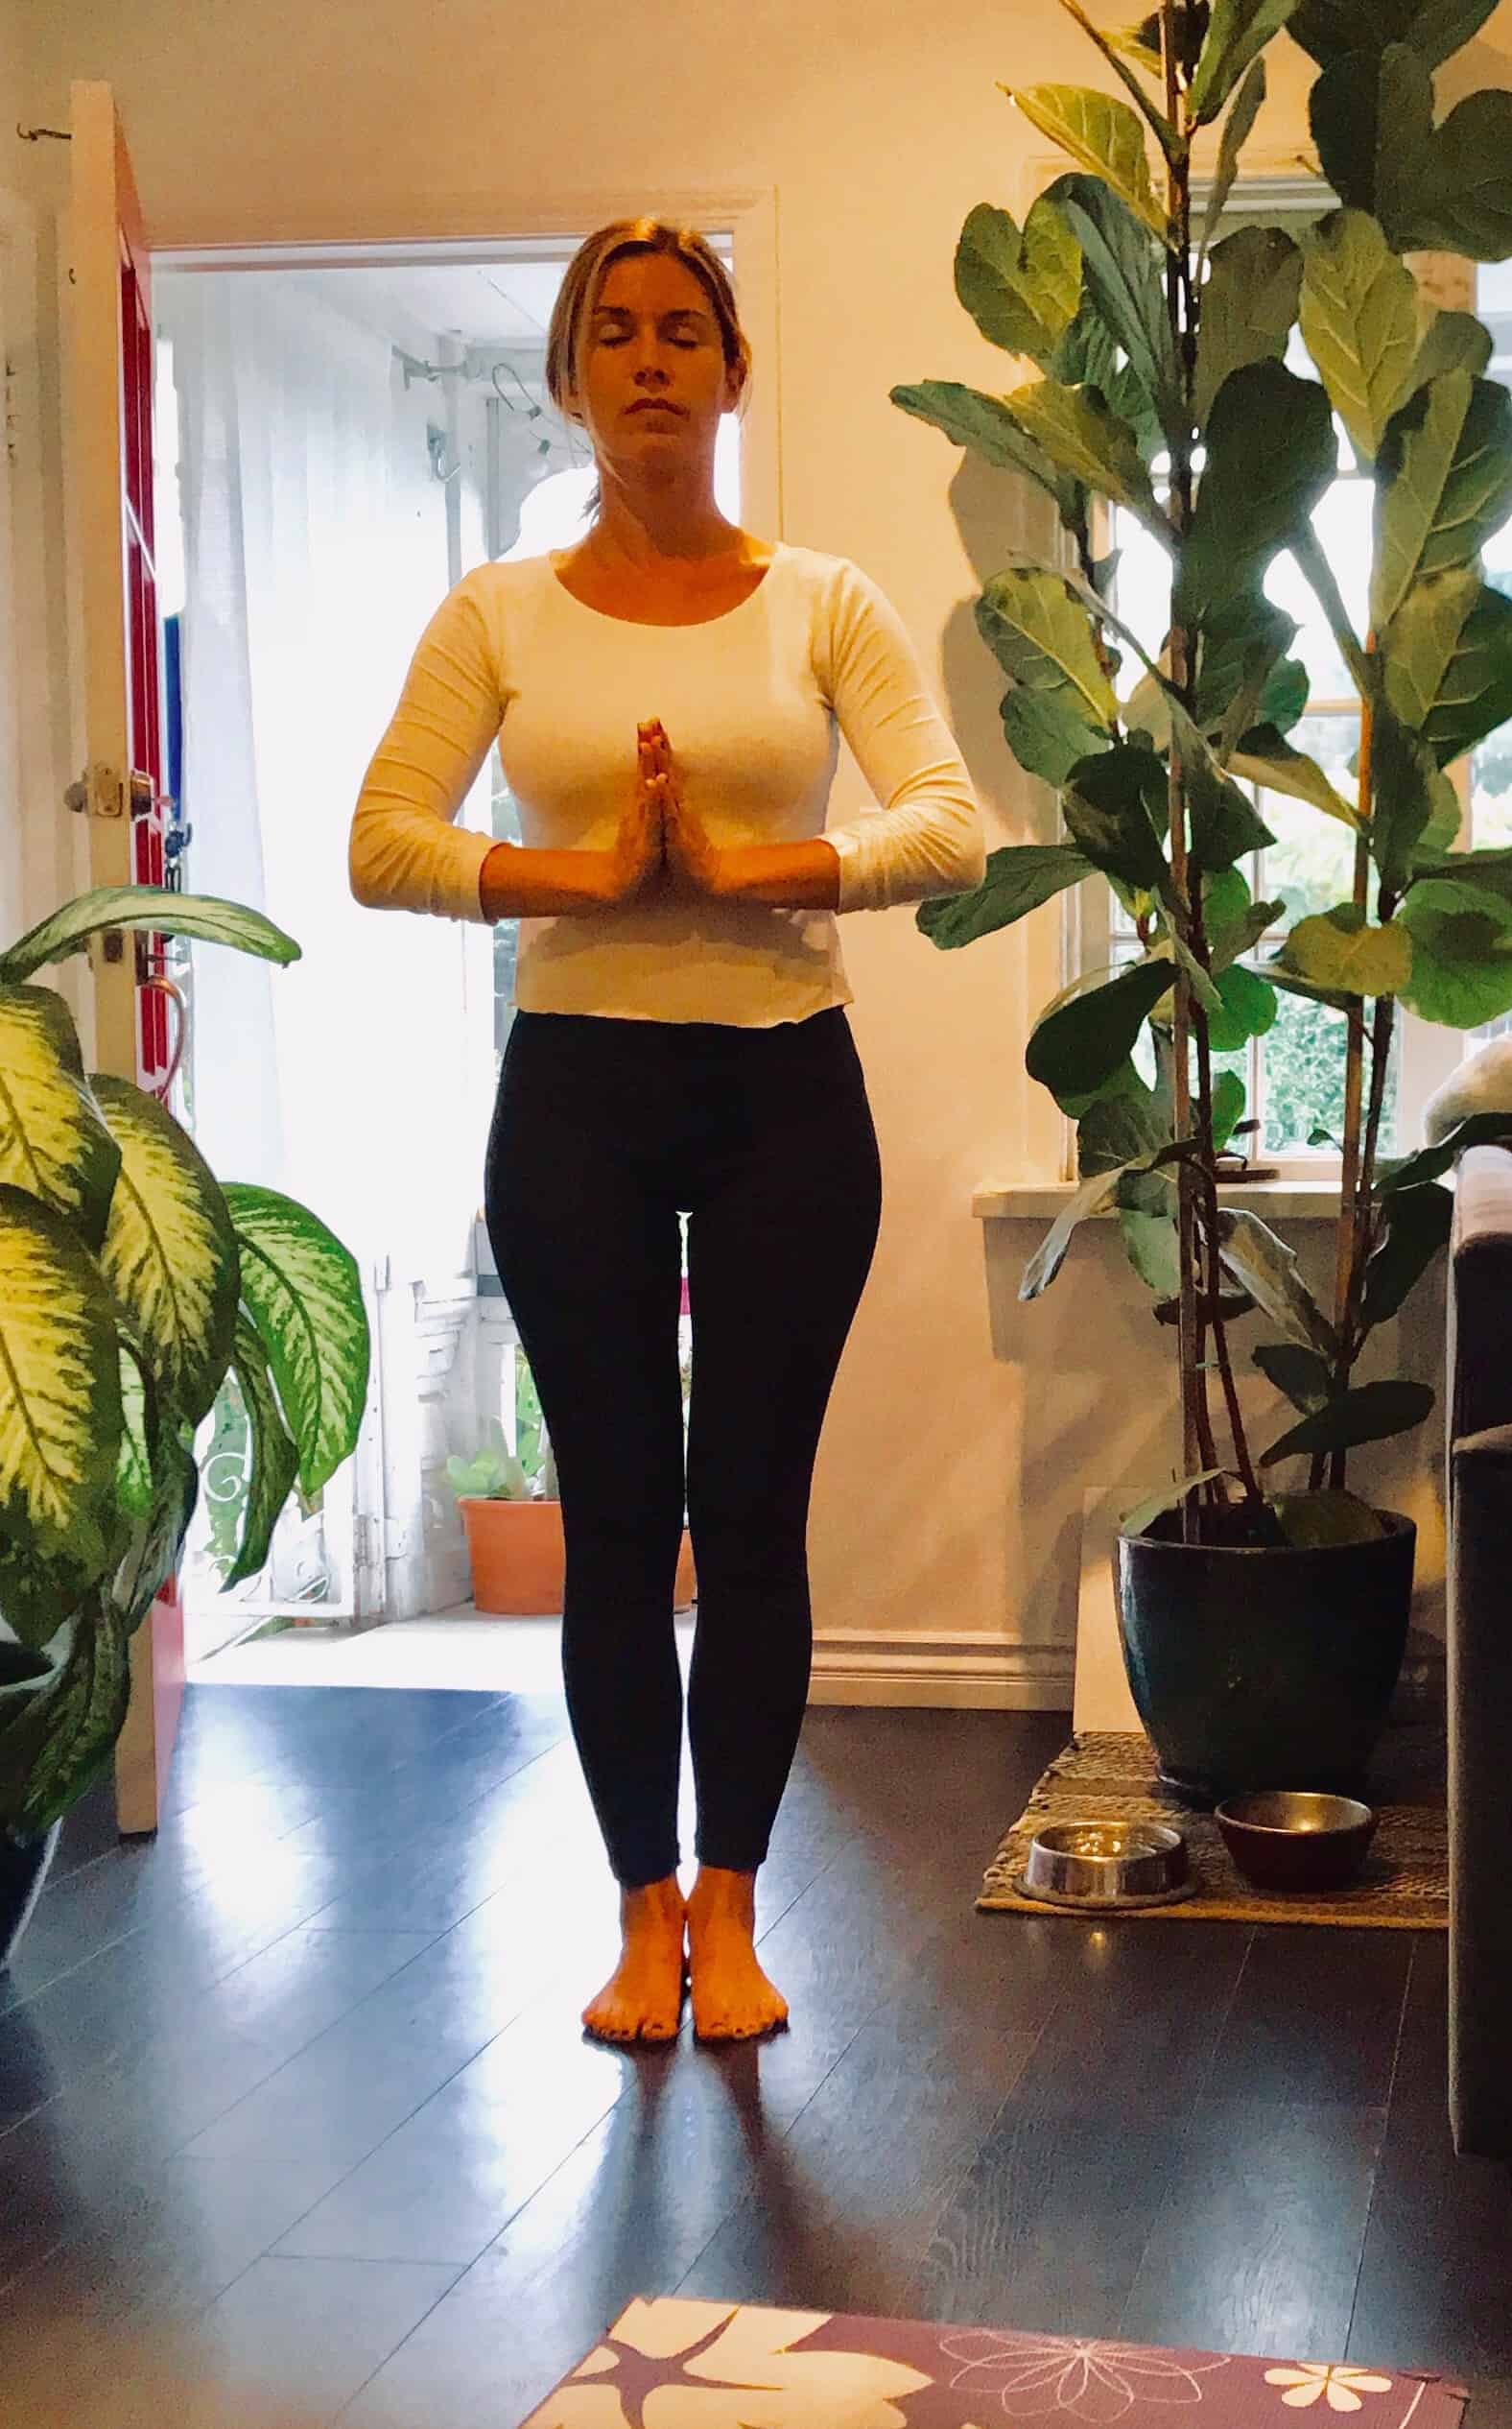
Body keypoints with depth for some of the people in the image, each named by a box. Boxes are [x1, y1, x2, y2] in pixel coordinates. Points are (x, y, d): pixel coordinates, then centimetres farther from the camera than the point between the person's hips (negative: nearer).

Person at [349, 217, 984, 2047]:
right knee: (616, 1517, 4)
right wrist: (584, 872, -18)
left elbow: (951, 827, -7)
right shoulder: (497, 616, 4)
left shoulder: (825, 605, 4)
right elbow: (383, 844, -5)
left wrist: (747, 866, -20)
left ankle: (728, 1909, 17)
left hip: (786, 1090, 0)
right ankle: (644, 1910, 17)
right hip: (576, 1092, 0)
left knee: (752, 1513, 3)